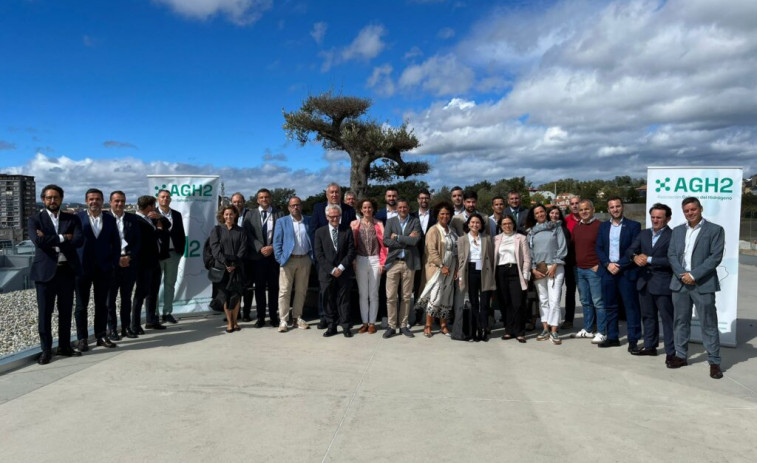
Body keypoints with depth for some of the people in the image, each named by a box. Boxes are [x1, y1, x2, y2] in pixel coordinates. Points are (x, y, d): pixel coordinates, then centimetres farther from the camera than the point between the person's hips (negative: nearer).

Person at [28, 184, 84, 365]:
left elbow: (78, 240, -9)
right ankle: (46, 350, 13)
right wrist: (62, 238, -10)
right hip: (45, 271, -2)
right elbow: (38, 240, -15)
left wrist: (50, 240, -12)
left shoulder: (72, 219, 9)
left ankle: (64, 346, 22)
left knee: (66, 311, 10)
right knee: (44, 312, 2)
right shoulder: (35, 219, 3)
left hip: (67, 270, 2)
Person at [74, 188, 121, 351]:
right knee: (81, 305, 6)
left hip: (104, 268, 3)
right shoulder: (78, 218, -2)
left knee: (102, 304, 10)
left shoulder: (110, 220, 6)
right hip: (83, 268, -2)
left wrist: (114, 263, 2)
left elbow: (116, 243, 9)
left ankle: (101, 336, 19)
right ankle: (81, 338, 15)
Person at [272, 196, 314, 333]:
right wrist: (280, 259, -9)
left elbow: (313, 239, 10)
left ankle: (298, 317, 20)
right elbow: (277, 242, 0)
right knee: (284, 291, -2)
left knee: (301, 290, 9)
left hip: (305, 260, 2)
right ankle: (283, 320, 3)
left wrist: (313, 256, 0)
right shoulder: (282, 222, 3)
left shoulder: (309, 221, 9)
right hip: (288, 260, -2)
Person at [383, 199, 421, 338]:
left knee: (406, 296, 7)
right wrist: (406, 240, -11)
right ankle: (391, 326, 11)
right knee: (391, 296, 1)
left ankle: (403, 325, 18)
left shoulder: (415, 221, 4)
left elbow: (415, 240, -12)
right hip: (393, 262, 0)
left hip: (409, 263, 0)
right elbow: (386, 241, -8)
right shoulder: (390, 221, 6)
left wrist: (397, 237, -8)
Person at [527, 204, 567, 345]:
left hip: (554, 267, -3)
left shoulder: (556, 227, 6)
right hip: (538, 269, 3)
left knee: (554, 299, -9)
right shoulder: (531, 231, 13)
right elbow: (529, 250, 10)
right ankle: (545, 329, 10)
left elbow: (562, 247, 0)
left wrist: (554, 266, -8)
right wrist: (533, 269, -1)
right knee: (543, 300, 5)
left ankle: (554, 332, -7)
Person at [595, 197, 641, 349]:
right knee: (609, 306, 9)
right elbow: (599, 248, 7)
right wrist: (608, 264, -8)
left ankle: (633, 340, 5)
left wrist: (619, 265, -13)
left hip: (626, 272, -4)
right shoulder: (603, 226, 11)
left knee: (631, 306, -1)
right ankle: (612, 337, 17)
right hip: (607, 271, 4)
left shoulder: (633, 226, -1)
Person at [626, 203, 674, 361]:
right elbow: (629, 250, 8)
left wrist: (649, 259, -17)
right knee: (648, 316, 17)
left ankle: (671, 351, 8)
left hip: (663, 284, -6)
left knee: (667, 318, 0)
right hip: (644, 282, 7)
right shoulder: (643, 234, 12)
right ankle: (650, 346, 29)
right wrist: (635, 256, -13)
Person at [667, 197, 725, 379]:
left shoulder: (715, 230, 0)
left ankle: (714, 362, 8)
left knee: (709, 324, 0)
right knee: (680, 321, 10)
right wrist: (682, 275, -9)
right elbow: (671, 255, 7)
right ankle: (681, 356, 21)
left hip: (703, 284, -4)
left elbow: (716, 257, -8)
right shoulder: (677, 231, 13)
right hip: (680, 283, 4)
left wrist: (694, 275, -15)